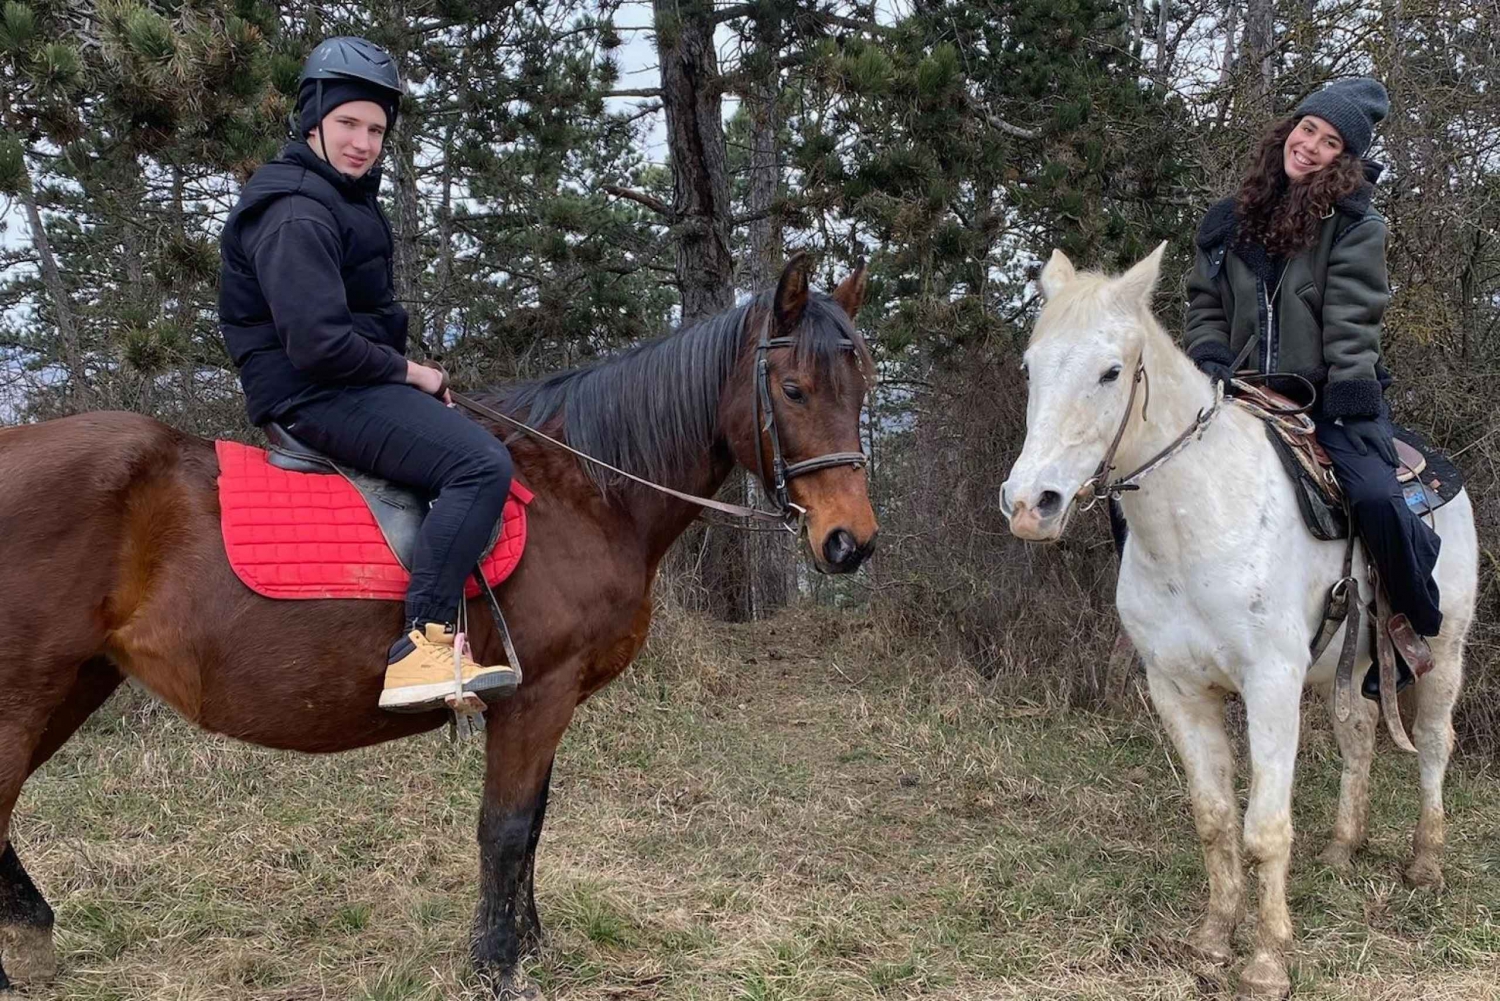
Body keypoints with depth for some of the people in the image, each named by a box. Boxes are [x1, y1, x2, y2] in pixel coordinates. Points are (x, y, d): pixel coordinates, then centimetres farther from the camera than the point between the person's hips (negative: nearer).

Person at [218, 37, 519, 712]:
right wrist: (410, 373, -12)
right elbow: (318, 342, -25)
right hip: (315, 394, -11)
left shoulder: (344, 200, 18)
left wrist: (408, 373, 8)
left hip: (345, 385, 11)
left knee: (484, 445, 20)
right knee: (480, 463, -26)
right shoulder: (296, 214, -16)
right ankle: (421, 645, -31)